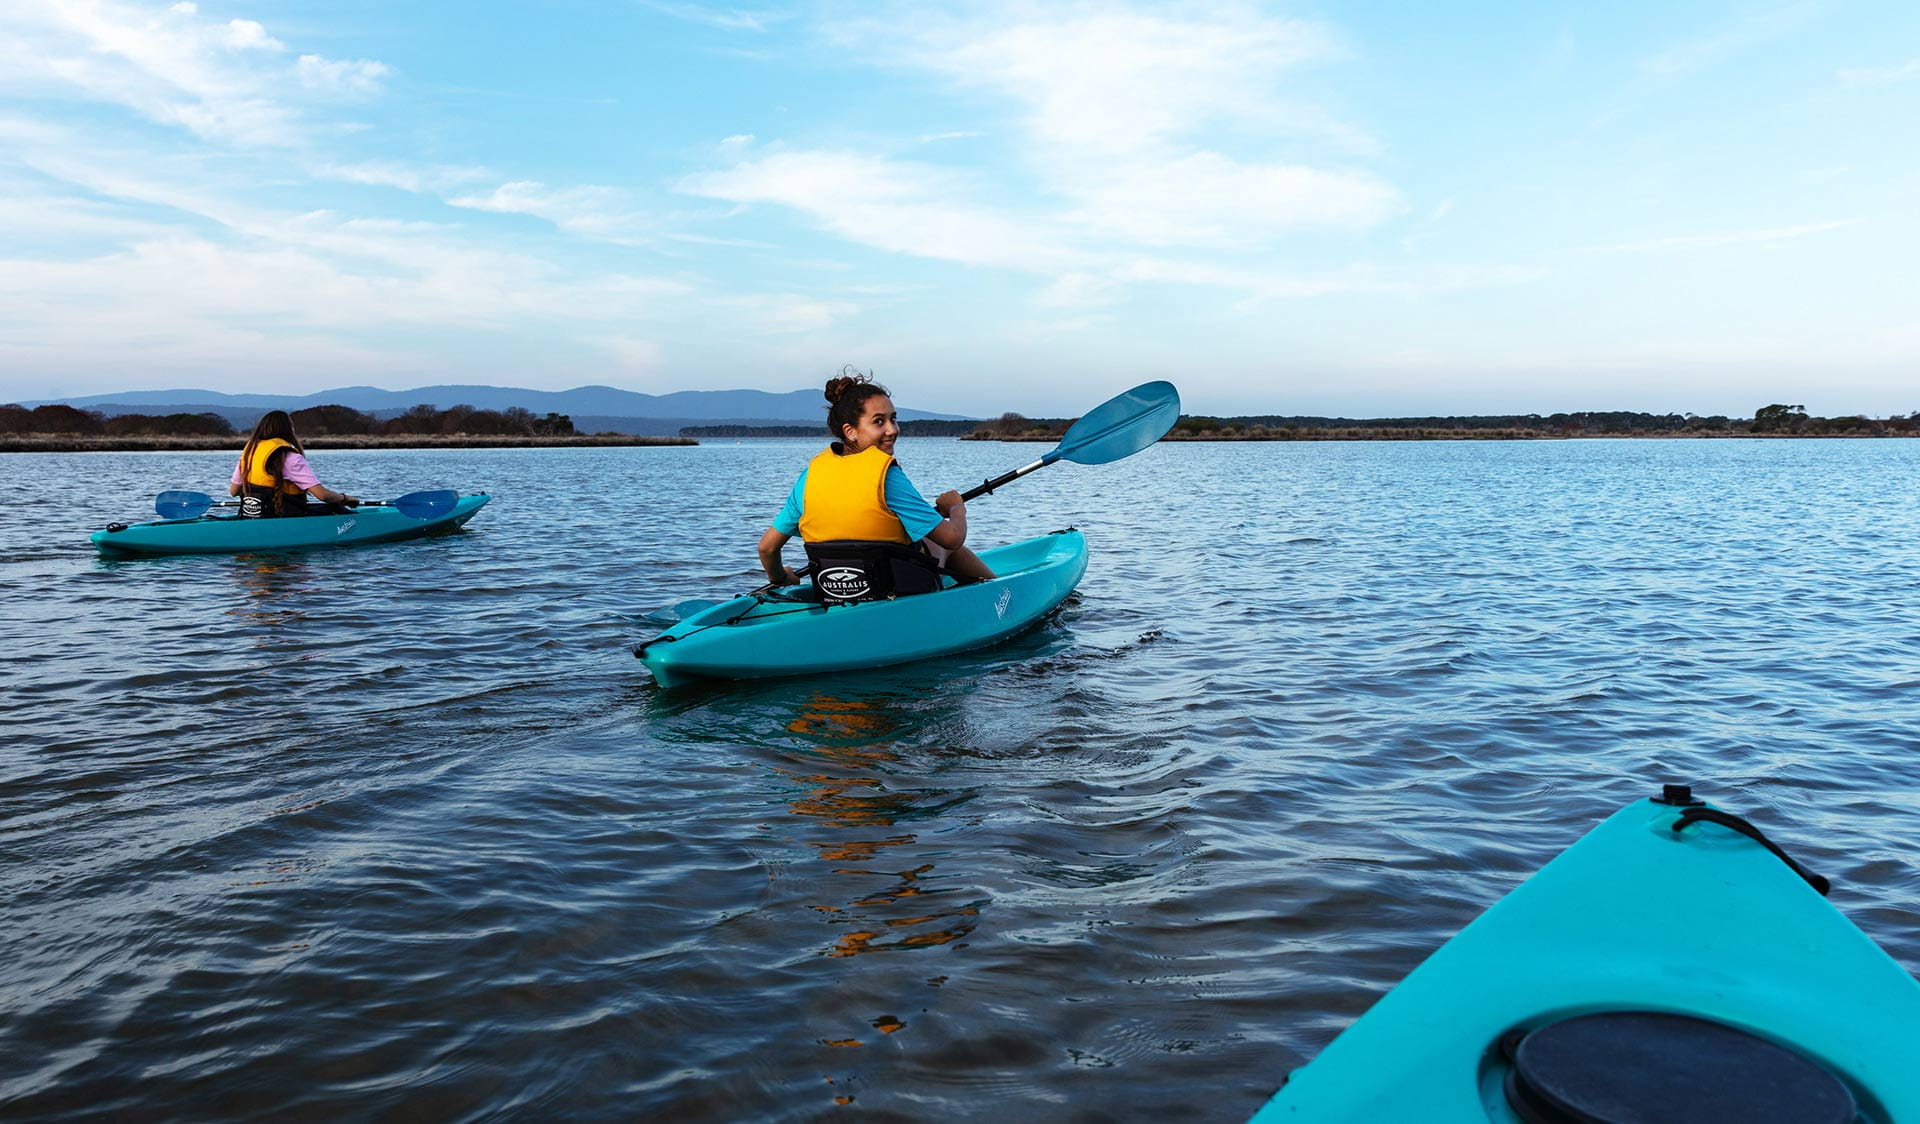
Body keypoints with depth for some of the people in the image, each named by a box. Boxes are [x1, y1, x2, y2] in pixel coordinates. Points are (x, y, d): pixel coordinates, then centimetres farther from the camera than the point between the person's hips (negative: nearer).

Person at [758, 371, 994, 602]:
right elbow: (953, 538, -18)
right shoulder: (887, 475, -21)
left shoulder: (811, 474, -6)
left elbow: (767, 546, 0)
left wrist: (779, 578, 22)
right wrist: (957, 508, 5)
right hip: (904, 599, -5)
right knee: (945, 546, 28)